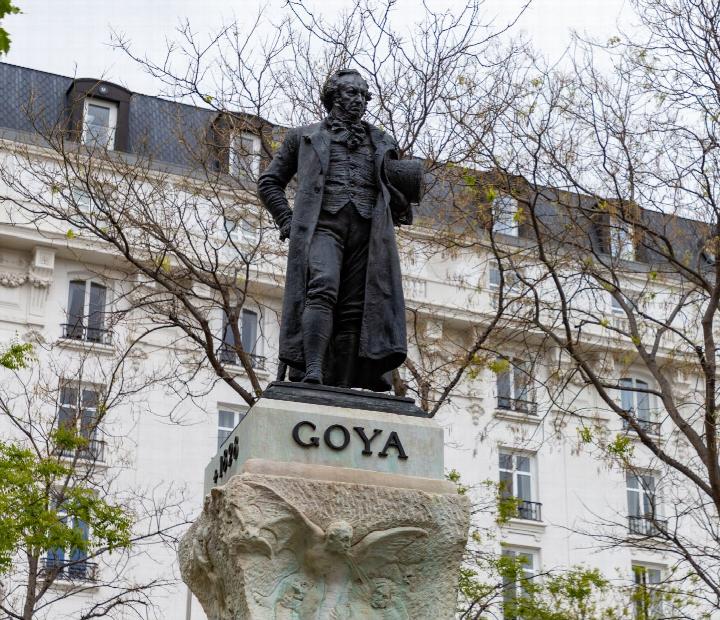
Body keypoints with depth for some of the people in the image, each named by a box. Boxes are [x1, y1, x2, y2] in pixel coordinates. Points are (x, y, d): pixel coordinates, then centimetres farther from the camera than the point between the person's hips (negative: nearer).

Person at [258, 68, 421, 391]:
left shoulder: (381, 142, 29)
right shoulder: (305, 136, 22)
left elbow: (396, 194, 33)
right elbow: (269, 182, 21)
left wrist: (404, 196, 8)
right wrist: (288, 222, 5)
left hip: (368, 230, 3)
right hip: (322, 225, -3)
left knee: (355, 311, -9)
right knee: (322, 291, -27)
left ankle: (341, 390, -15)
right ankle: (311, 373, -40)